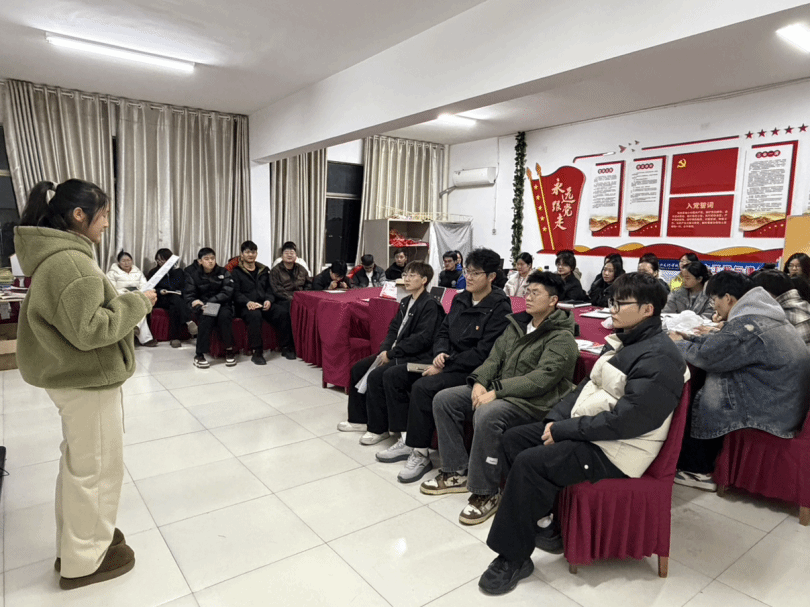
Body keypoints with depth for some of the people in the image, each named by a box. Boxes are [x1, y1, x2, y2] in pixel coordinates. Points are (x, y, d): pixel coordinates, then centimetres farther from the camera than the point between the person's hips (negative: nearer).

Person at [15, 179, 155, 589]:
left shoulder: (55, 256, 9)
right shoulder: (70, 262, -23)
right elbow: (90, 330, -26)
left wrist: (126, 301, 8)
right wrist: (137, 303, -17)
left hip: (71, 375, 11)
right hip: (87, 380, -10)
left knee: (78, 463, 22)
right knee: (95, 468, 5)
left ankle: (75, 542, 39)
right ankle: (85, 561, 22)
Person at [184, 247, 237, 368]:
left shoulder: (223, 273, 4)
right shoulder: (192, 274, 5)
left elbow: (226, 293, -8)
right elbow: (188, 296, -4)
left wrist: (205, 302, -21)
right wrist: (199, 306, -27)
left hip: (221, 305, 0)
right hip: (203, 308, 0)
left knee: (225, 315, -33)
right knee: (206, 317, -33)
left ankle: (229, 349, -17)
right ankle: (199, 354, -27)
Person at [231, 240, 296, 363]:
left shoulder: (264, 270, 24)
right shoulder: (236, 272, 10)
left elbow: (270, 289, 17)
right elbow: (236, 293, -2)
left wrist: (269, 300, -6)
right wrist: (248, 302, -22)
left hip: (264, 304, 4)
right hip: (246, 306, -4)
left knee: (283, 313, -25)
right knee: (255, 315, -38)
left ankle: (286, 347, -14)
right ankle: (256, 352, -33)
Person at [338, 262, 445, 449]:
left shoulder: (430, 305, -12)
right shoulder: (405, 302, 15)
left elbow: (423, 339, -20)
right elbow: (394, 329, 16)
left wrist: (392, 353, -17)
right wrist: (384, 350, -3)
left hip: (416, 358, -10)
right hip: (396, 354, 10)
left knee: (376, 376, -27)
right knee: (358, 369, 6)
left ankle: (378, 429, -10)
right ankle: (360, 418, 20)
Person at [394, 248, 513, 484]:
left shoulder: (499, 308, -12)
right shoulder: (460, 300, 12)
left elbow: (483, 353, -18)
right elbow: (443, 331, 16)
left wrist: (445, 365, -18)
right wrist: (439, 353, -6)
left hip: (473, 371, -8)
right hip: (449, 362, 8)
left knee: (423, 387, -27)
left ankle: (421, 454, -11)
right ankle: (403, 437, -1)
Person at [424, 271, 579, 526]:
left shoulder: (562, 339, -10)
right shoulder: (517, 325, 14)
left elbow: (541, 379, -21)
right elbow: (495, 357, 11)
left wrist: (496, 391, -25)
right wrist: (479, 382, -9)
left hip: (534, 402, -8)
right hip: (498, 391, 9)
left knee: (487, 415, -37)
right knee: (444, 399, -4)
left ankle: (486, 493, -19)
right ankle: (458, 472, 5)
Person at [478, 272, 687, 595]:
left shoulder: (658, 357, -19)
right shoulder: (621, 341, 11)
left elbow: (625, 420, -25)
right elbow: (588, 386, 14)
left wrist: (564, 430, -20)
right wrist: (556, 419, -1)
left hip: (617, 450, -10)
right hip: (585, 430, 10)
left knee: (529, 463, -23)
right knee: (514, 438, 5)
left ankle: (513, 558, -4)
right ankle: (544, 525, 12)